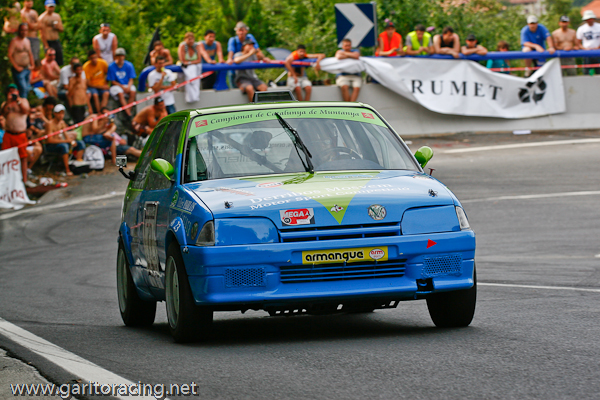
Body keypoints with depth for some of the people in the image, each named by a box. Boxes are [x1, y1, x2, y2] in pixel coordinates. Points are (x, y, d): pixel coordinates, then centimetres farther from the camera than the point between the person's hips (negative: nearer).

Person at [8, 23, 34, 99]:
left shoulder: (27, 41, 16)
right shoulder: (14, 41, -7)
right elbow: (10, 55, -13)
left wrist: (32, 66, 12)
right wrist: (16, 67, -15)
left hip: (27, 69, 7)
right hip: (19, 69, -7)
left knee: (27, 89, 6)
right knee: (23, 89, -17)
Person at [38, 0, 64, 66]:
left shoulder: (57, 16, 14)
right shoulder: (42, 17, -5)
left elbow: (62, 29, 16)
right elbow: (42, 33, -9)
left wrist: (57, 27, -9)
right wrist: (46, 46, -14)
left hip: (57, 41, 6)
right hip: (48, 42, -6)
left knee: (59, 62, 1)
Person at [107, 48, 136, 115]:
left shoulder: (129, 65, 3)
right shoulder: (111, 67, -3)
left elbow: (131, 79, 3)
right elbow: (113, 81, -3)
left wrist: (128, 87, -18)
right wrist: (123, 87, -15)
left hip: (127, 85, 2)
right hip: (117, 86, -2)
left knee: (132, 92, -31)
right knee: (120, 94, -35)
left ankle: (129, 111, -33)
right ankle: (128, 114, -41)